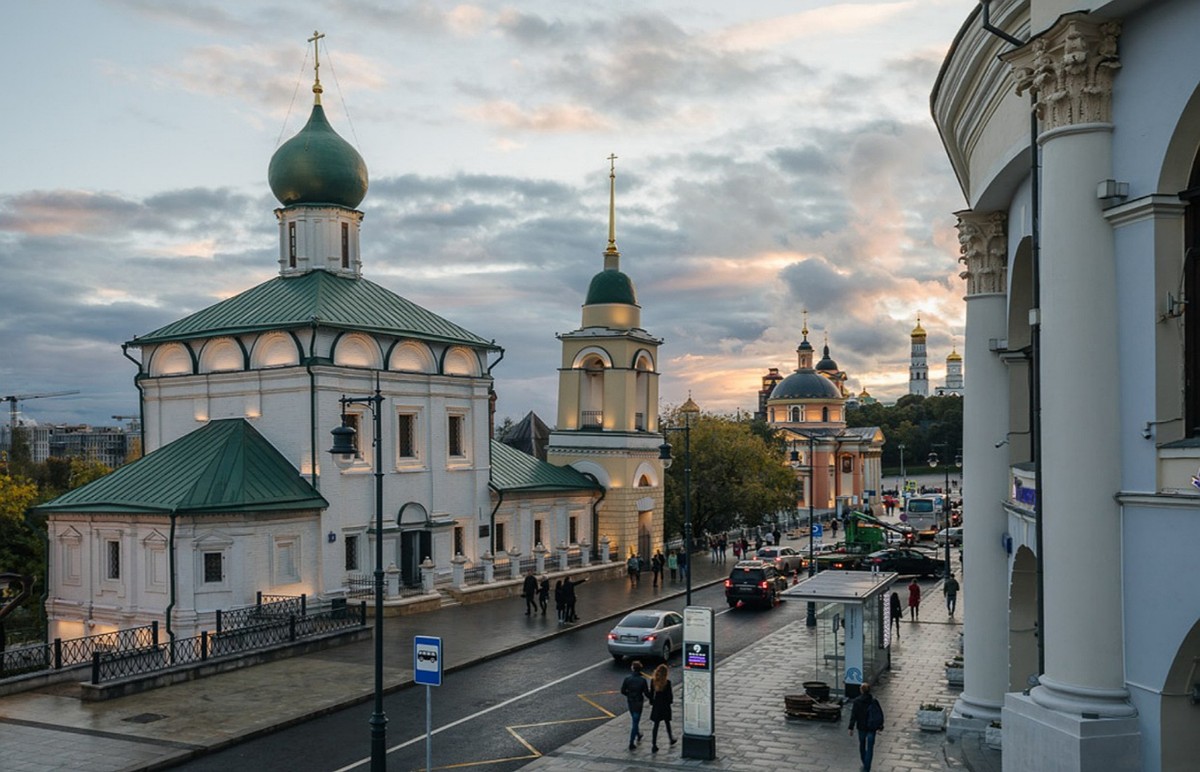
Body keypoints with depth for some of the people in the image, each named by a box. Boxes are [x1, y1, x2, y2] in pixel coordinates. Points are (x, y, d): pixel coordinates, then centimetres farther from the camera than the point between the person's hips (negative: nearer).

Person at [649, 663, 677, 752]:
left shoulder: (653, 681, -7)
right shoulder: (667, 682, -17)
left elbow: (651, 693, 0)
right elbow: (669, 694, -11)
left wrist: (652, 702, 11)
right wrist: (670, 700, 8)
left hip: (656, 705, 2)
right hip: (665, 705, -2)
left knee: (656, 725, 6)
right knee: (667, 723, 20)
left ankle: (654, 745, 1)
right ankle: (671, 739, 38)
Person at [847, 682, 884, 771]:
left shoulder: (857, 701, -12)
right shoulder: (874, 701, -9)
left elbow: (853, 715, -12)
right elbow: (880, 714, -3)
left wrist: (851, 727, -6)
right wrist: (880, 726, 9)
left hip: (861, 727, 0)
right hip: (872, 727, 0)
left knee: (862, 745, 21)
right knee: (870, 748, 4)